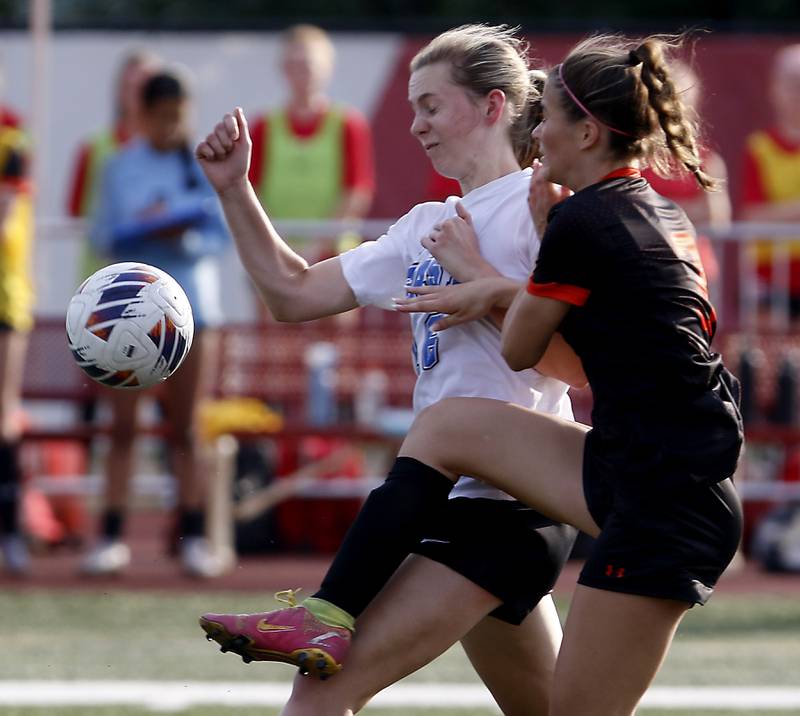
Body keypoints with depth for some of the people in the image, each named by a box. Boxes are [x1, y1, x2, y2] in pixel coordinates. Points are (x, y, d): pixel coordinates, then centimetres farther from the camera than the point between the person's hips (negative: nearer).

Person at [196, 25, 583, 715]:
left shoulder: (543, 205, -8)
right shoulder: (426, 227, 18)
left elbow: (575, 352, -18)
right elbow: (295, 293, 20)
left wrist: (474, 272, -15)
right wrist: (233, 190, 11)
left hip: (505, 499, -9)